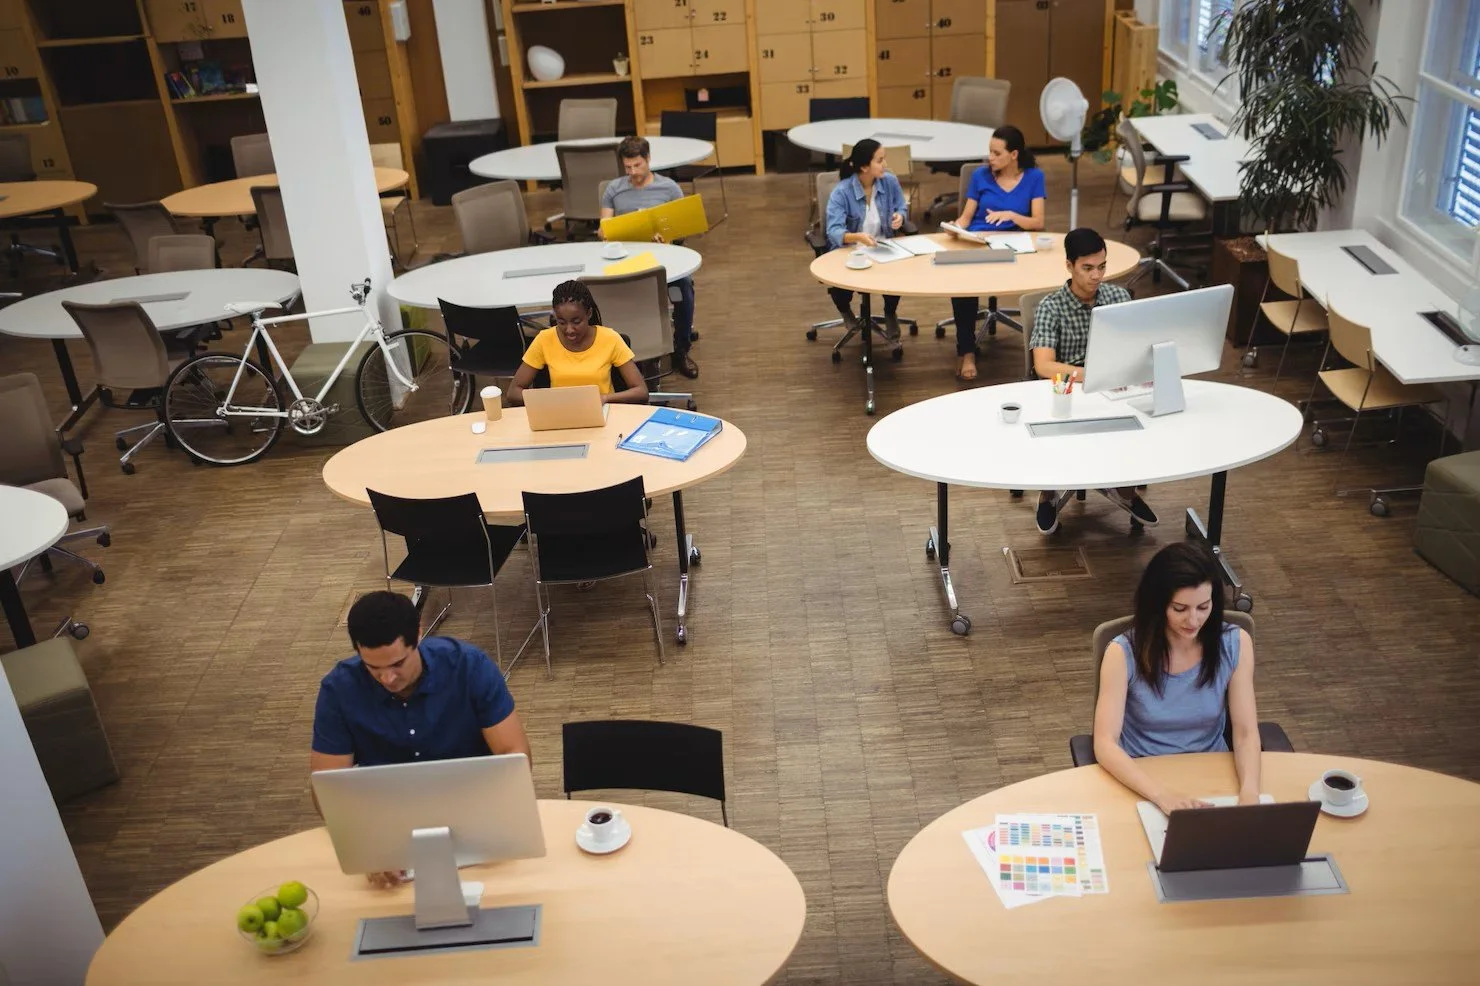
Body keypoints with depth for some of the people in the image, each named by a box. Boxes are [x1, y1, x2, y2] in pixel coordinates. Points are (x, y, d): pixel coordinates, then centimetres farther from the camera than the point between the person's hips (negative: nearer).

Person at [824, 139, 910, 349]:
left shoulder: (890, 182, -7)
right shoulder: (841, 192, -20)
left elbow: (902, 208, 10)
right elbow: (834, 232, -30)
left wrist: (899, 217, -16)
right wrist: (857, 237, -51)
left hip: (883, 249, 3)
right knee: (838, 283, -30)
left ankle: (890, 314, 7)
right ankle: (846, 311, 13)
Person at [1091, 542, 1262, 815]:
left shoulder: (1235, 644, -7)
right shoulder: (1124, 652, -14)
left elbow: (1246, 734, -8)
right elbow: (1105, 744, -20)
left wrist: (1249, 791, -28)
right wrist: (1162, 793, -36)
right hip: (1143, 781, -2)